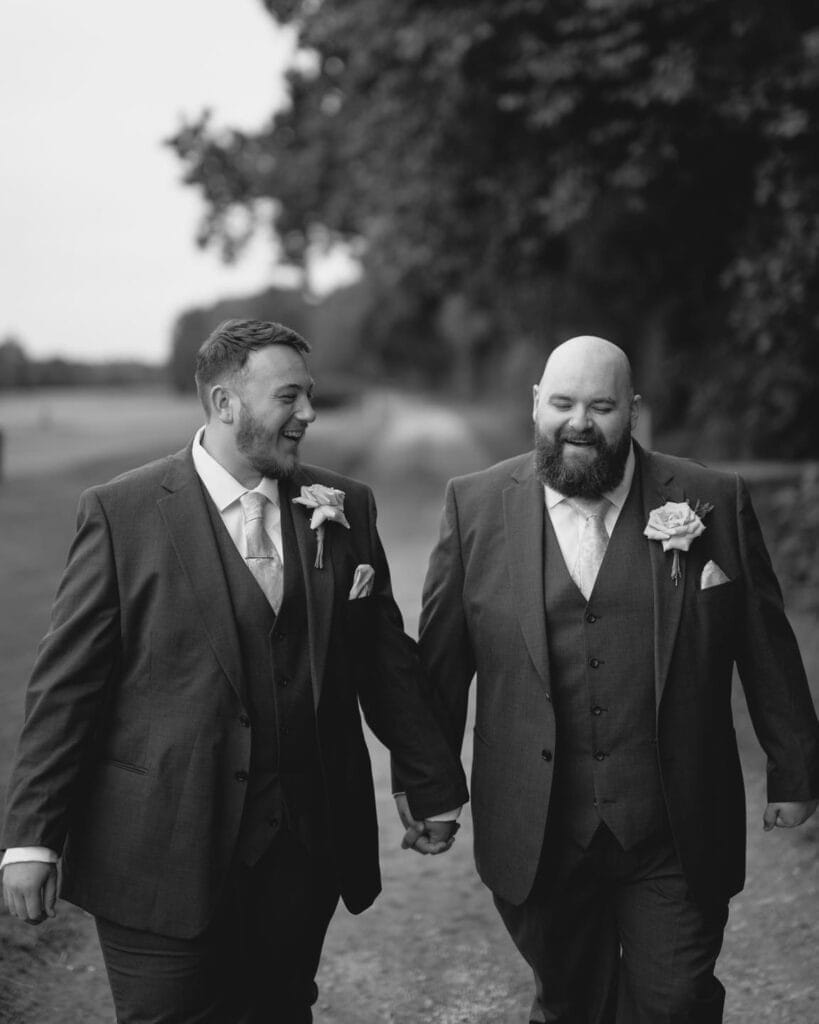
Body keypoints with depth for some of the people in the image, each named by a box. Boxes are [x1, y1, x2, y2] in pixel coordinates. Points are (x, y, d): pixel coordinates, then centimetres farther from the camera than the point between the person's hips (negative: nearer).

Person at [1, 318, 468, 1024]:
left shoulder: (344, 509, 6)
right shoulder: (123, 512, -5)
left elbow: (387, 660, 12)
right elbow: (68, 681, -6)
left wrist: (432, 783, 15)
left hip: (305, 849, 4)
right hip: (162, 852, -3)